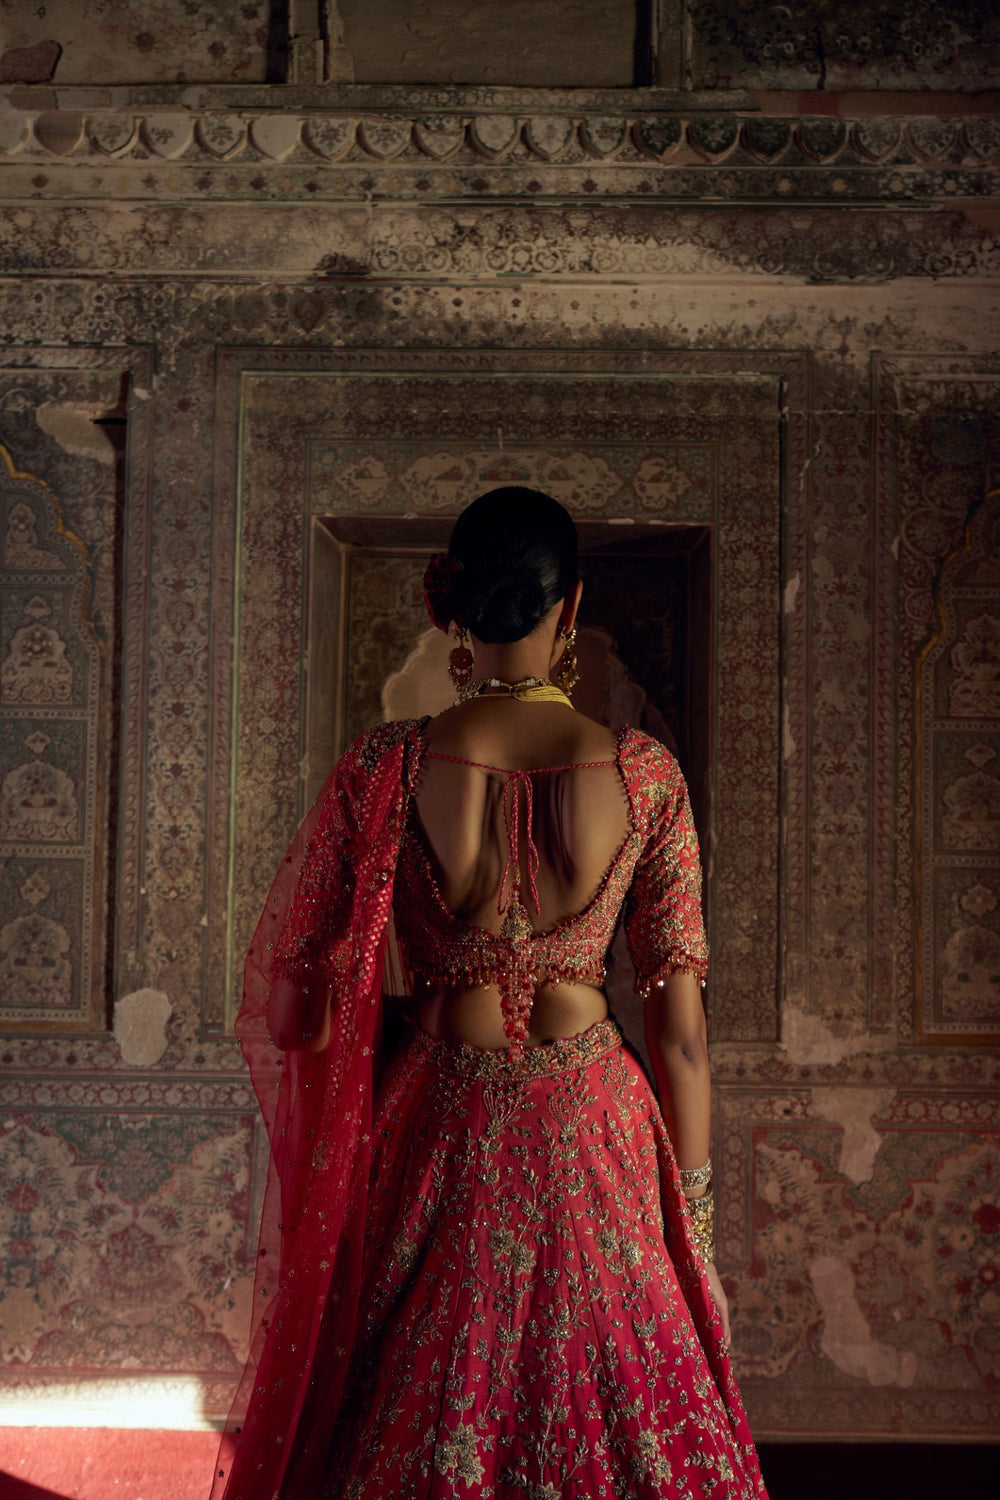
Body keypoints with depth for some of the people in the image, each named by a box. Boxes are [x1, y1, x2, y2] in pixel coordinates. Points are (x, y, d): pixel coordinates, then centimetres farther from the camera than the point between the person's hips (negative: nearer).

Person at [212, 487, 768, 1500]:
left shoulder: (387, 768, -11)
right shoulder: (645, 776, -9)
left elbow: (296, 990, -4)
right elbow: (680, 1029, -5)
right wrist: (695, 1208, 7)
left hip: (437, 1133, 0)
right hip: (592, 1140, 1)